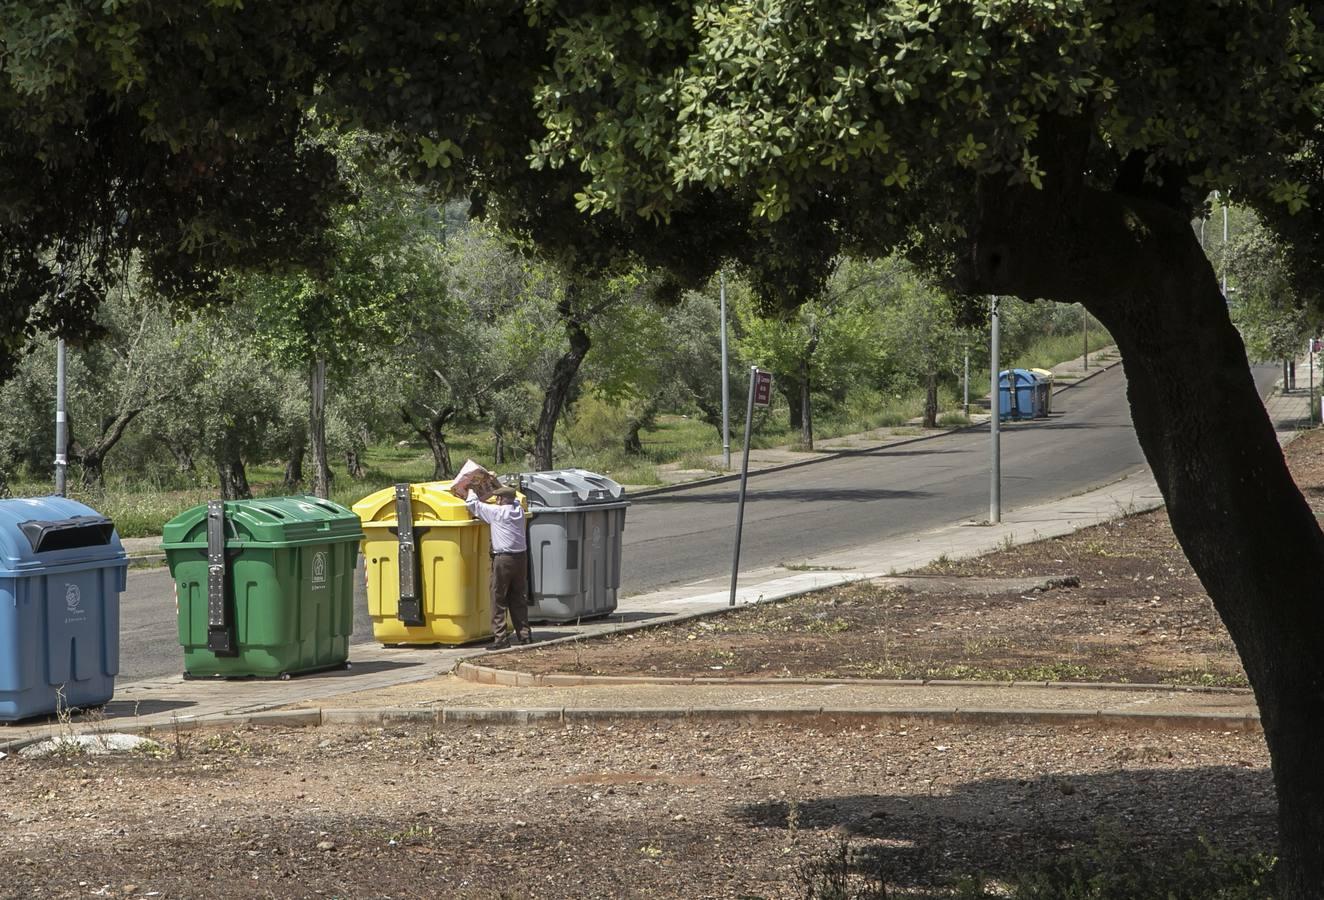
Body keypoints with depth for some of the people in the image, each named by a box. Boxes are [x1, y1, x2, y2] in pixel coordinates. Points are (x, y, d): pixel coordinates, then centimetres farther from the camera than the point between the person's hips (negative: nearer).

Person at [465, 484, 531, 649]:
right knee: (519, 599, 13)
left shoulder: (496, 512, -9)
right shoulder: (518, 510, 7)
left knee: (499, 600, -1)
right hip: (521, 557, 6)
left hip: (503, 559, -6)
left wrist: (471, 491, 18)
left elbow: (472, 504, -1)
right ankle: (524, 635, 13)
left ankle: (501, 638, -4)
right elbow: (515, 499, 32)